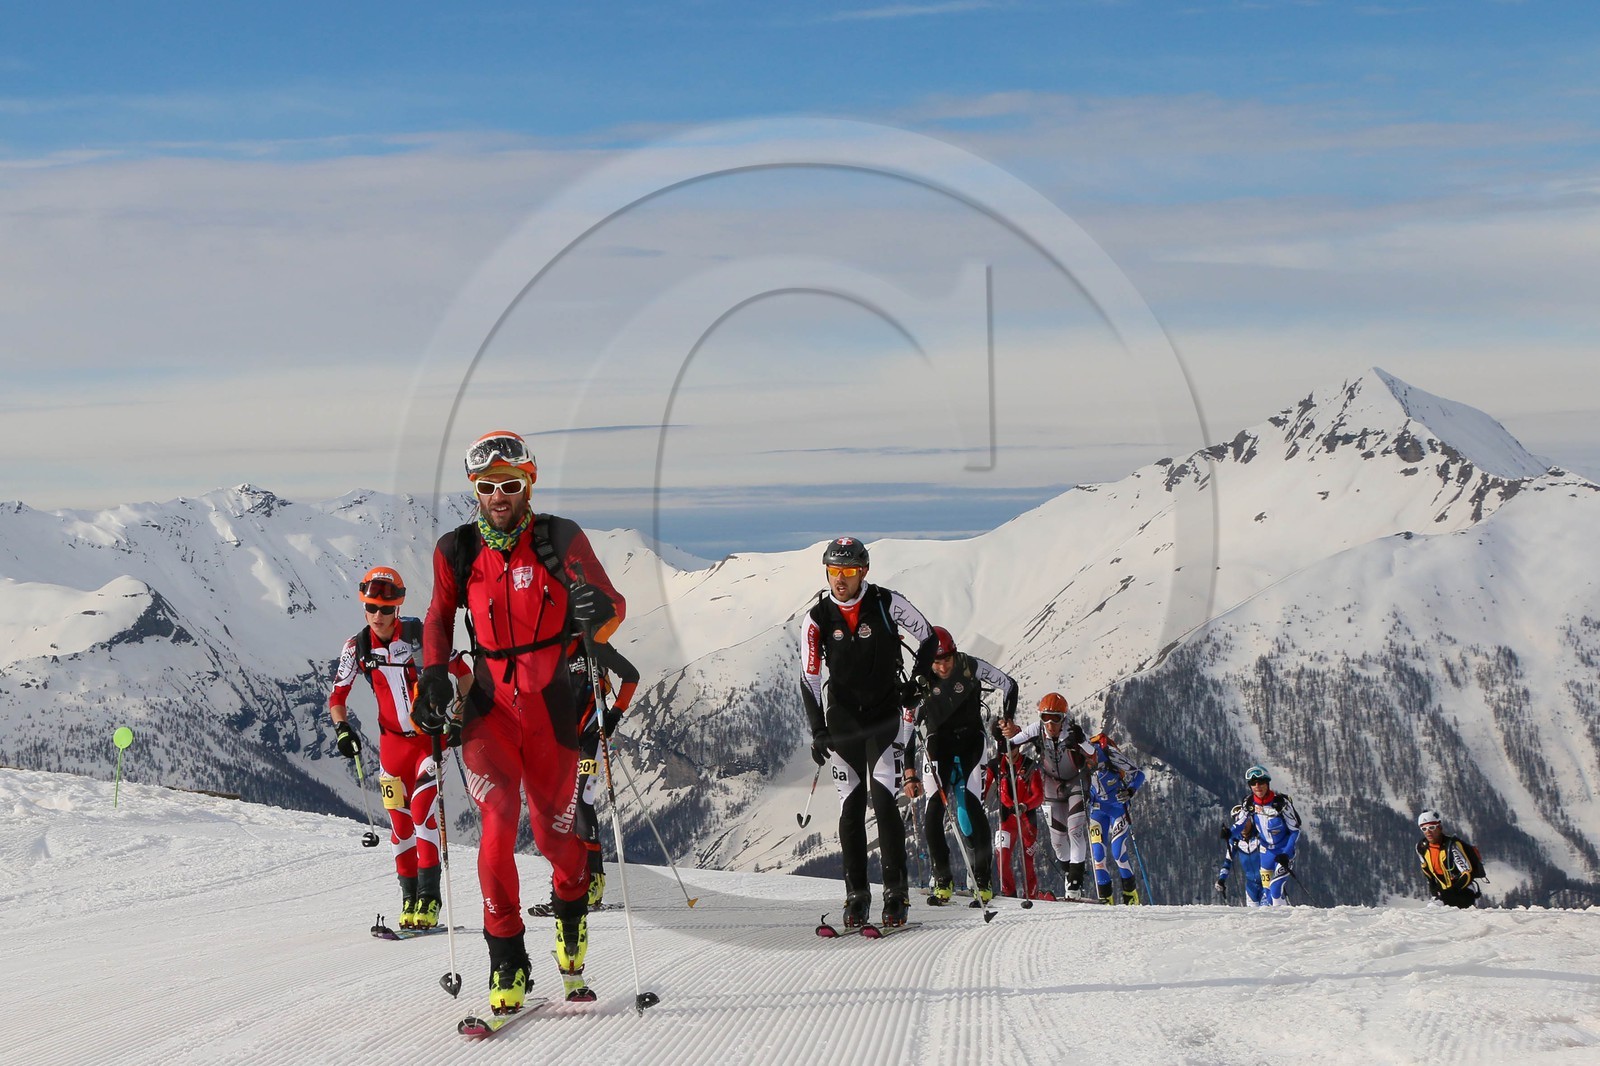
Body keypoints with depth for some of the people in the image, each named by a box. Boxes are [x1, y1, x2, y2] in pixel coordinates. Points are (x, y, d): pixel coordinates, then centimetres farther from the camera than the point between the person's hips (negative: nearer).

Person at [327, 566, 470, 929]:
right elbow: (338, 695, 2)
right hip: (393, 740, 3)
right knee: (400, 820, 4)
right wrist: (342, 728, -15)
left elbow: (461, 670, -2)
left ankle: (429, 898, -15)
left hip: (431, 735, -3)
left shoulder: (420, 634, -12)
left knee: (423, 810, -17)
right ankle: (409, 898, 17)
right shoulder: (357, 647, -5)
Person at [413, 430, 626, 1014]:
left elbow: (613, 604, -6)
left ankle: (572, 899, 45)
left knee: (555, 833, 9)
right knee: (497, 824, -16)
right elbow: (439, 617, 16)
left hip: (550, 707, 0)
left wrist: (598, 613, -30)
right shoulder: (457, 551, -1)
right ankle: (507, 964, -6)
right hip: (488, 708, 0)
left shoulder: (560, 540, -8)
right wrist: (434, 676, 1)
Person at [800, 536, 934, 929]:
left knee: (883, 799, -13)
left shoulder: (888, 604, -11)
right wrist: (817, 731, -11)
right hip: (842, 720, 2)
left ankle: (896, 890, -8)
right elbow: (809, 678, -3)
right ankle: (857, 895, 7)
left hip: (885, 716, -2)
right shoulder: (817, 617, -5)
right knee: (851, 806, 1)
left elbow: (929, 639, 3)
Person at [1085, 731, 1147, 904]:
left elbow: (1138, 774, -15)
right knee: (1098, 851, -7)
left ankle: (1130, 892, 2)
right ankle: (1105, 896, 1)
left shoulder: (1111, 755, -27)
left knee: (1117, 849, -14)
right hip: (1097, 809, 4)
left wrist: (1130, 791, -31)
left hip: (1119, 806, -4)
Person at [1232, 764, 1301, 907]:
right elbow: (1238, 826, 0)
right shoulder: (1249, 803, -8)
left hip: (1285, 849, -4)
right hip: (1266, 849, 4)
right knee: (1266, 890, 3)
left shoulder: (1281, 802, -21)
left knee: (1277, 887, -20)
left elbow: (1295, 830, -15)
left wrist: (1286, 854, -24)